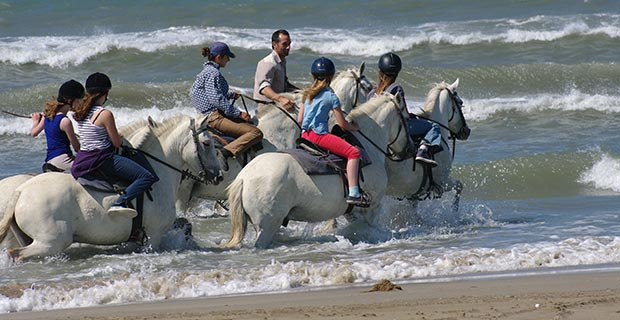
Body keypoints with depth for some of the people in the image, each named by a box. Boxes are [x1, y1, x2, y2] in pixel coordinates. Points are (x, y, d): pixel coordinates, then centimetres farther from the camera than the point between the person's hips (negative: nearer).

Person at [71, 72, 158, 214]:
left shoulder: (79, 112, 6)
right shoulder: (105, 114, -17)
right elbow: (117, 143, -11)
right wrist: (120, 138, 14)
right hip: (103, 159, -8)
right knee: (147, 177, -15)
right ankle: (120, 202, -28)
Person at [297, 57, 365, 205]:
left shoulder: (307, 94, 12)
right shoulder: (331, 97, -6)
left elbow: (299, 120, 13)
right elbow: (342, 124, -3)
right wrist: (354, 127, 16)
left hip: (305, 135, 8)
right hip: (319, 135, -8)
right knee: (353, 152, -12)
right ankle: (353, 193, -24)